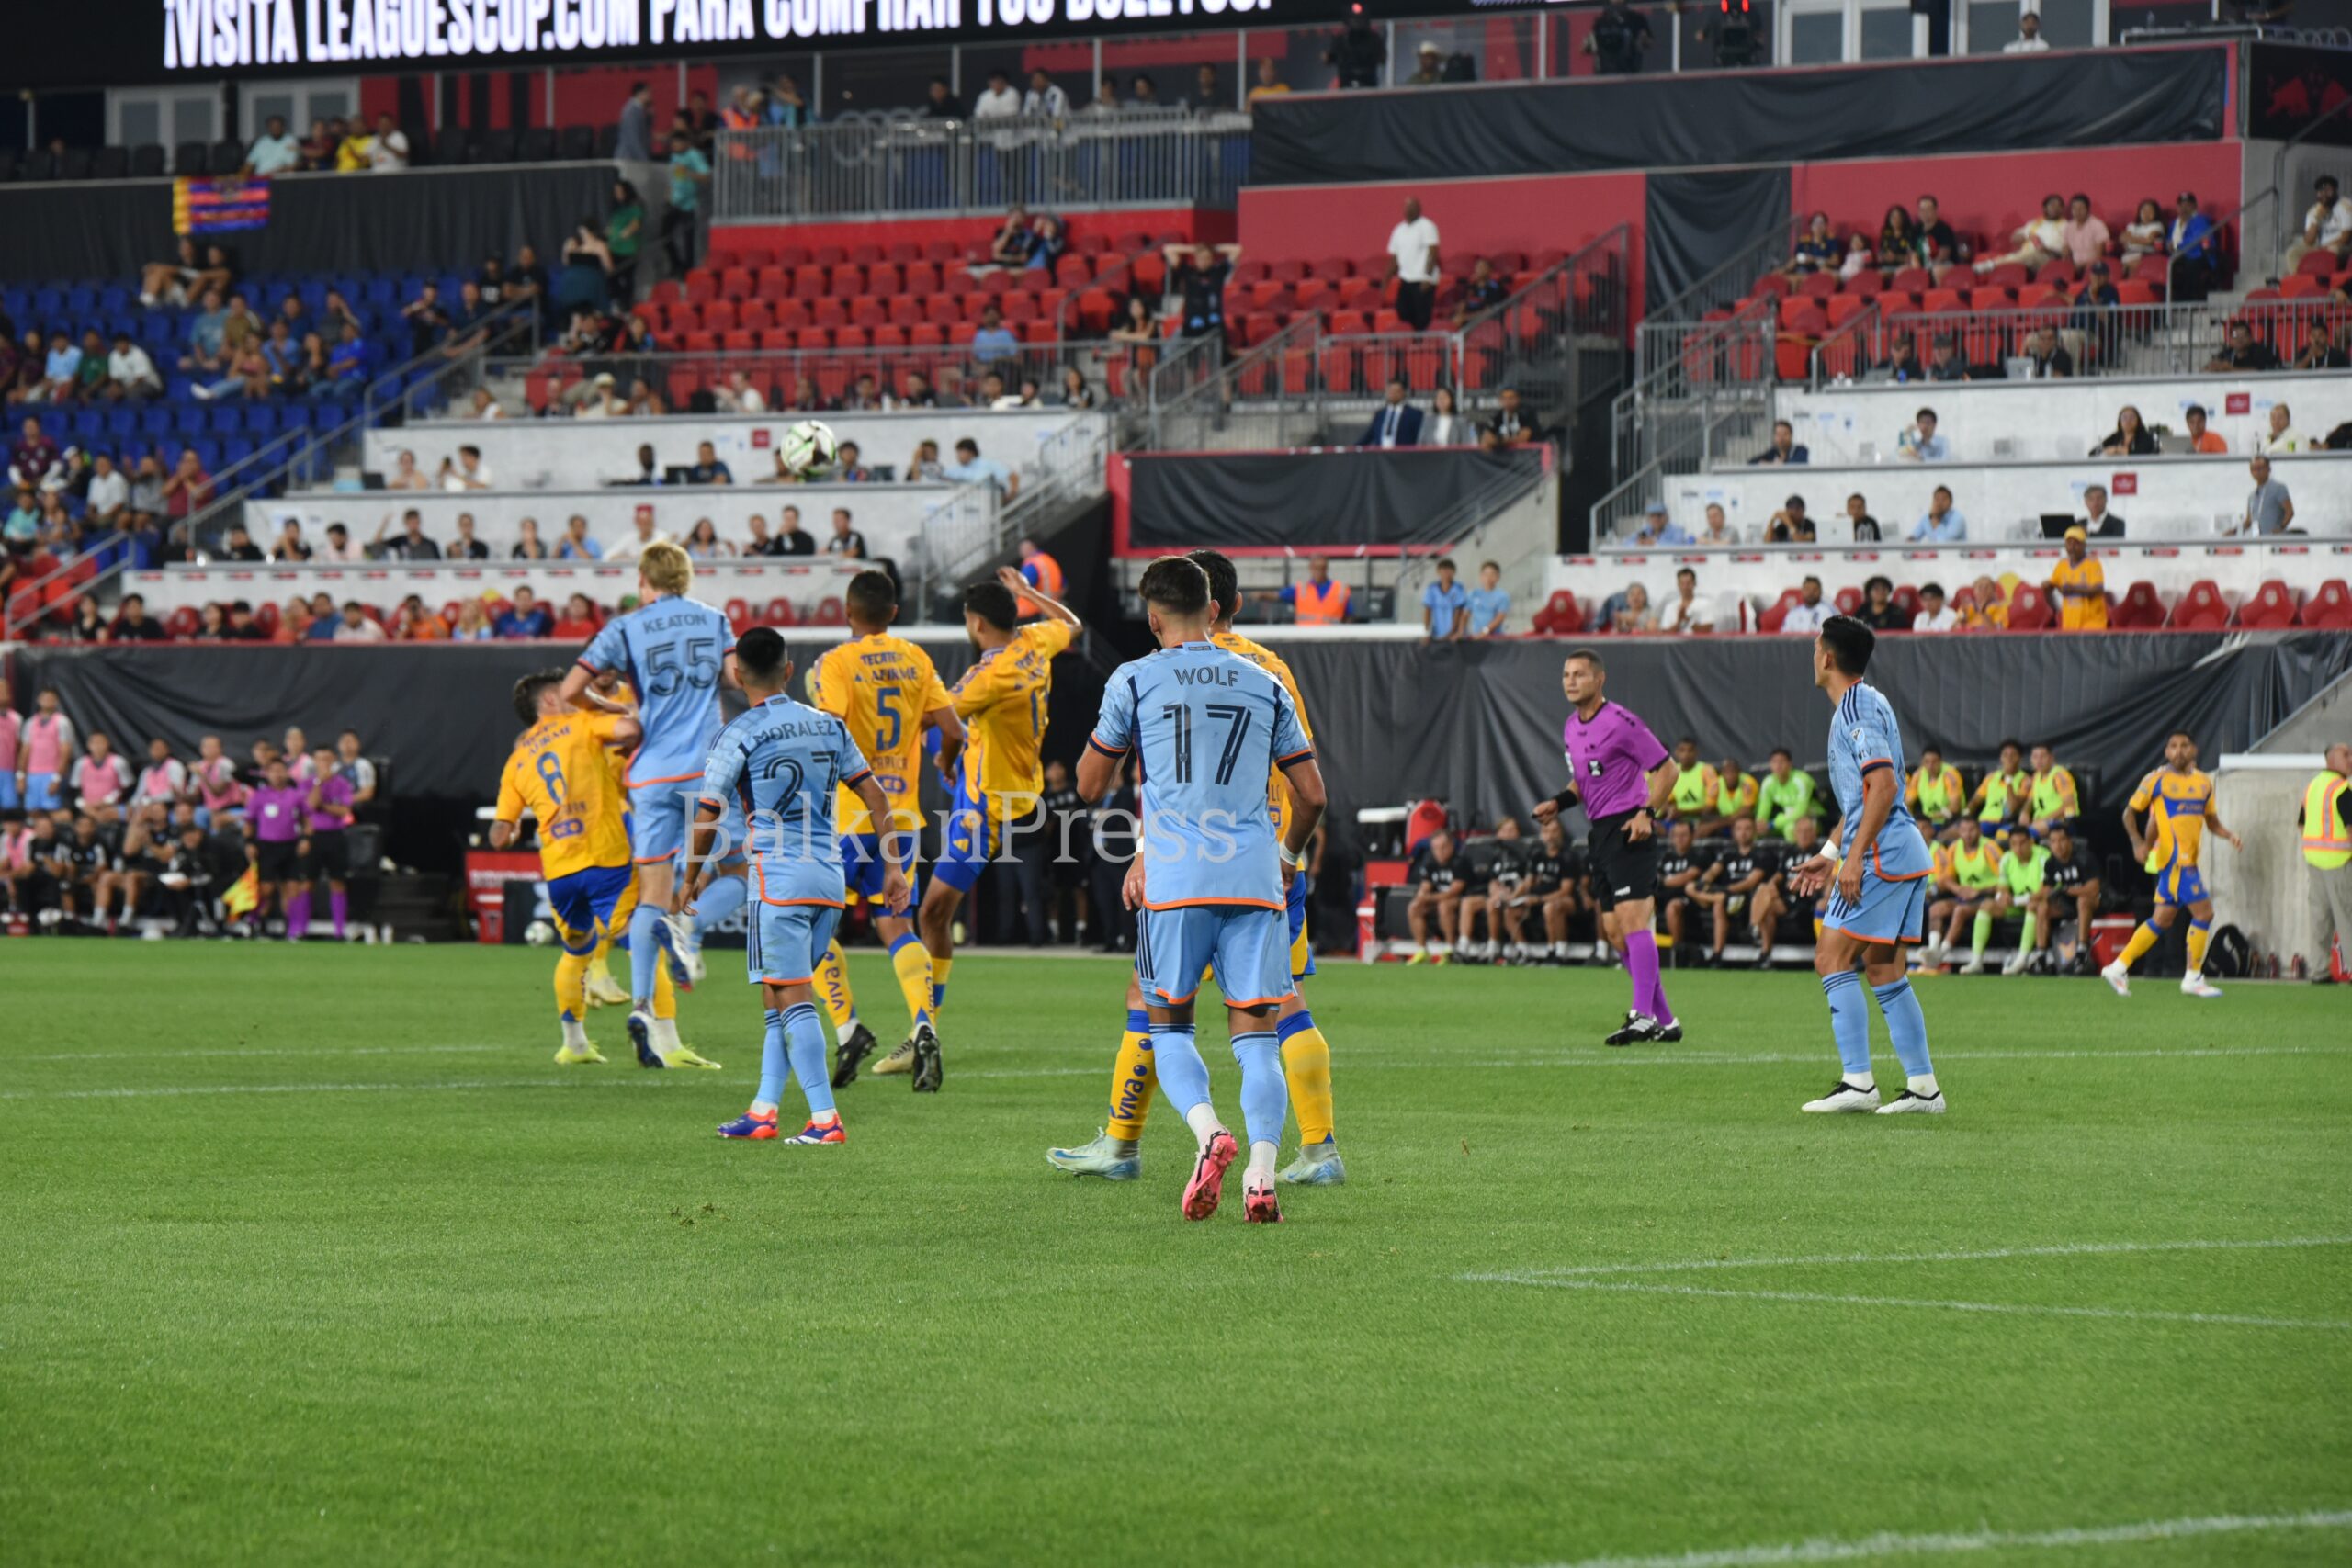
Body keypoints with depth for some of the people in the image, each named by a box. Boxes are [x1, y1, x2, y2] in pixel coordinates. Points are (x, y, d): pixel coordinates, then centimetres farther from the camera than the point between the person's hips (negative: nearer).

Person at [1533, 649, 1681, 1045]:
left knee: (1632, 920, -17)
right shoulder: (1571, 728, 14)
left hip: (1629, 830, -9)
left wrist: (1647, 813, -20)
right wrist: (1559, 802, 10)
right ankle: (1665, 1020, 12)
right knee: (1614, 931, 7)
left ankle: (1643, 1016, -23)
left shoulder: (1619, 723, -12)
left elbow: (1667, 769, -9)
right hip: (1600, 832, 9)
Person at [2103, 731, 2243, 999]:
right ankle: (2193, 979, -3)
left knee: (2163, 919, 11)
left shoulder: (2204, 782, 14)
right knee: (2203, 912, -12)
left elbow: (2211, 820, 22)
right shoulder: (2157, 780, -3)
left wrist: (2229, 836, 2)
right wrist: (2138, 842, -13)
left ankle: (2119, 968, 19)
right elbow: (2130, 812, 2)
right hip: (2172, 857, -7)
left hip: (2188, 861, 7)